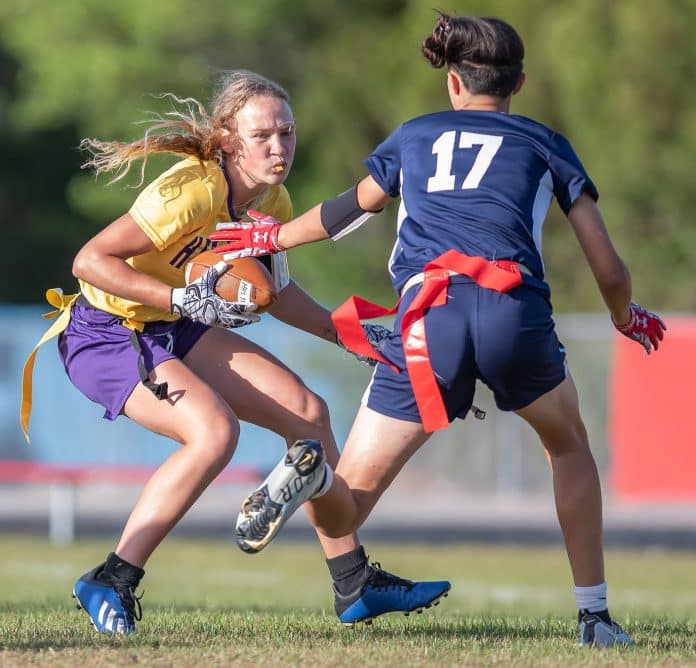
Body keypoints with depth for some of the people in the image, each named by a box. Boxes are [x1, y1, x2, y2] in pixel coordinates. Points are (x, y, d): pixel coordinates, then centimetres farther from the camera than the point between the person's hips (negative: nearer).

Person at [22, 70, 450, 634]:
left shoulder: (273, 201, -2)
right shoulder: (192, 190, -29)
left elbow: (274, 291, 17)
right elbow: (90, 260, -30)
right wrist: (185, 300, -35)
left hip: (177, 331, 9)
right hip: (106, 334, -9)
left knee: (307, 410, 4)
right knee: (214, 431, -30)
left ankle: (355, 586, 13)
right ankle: (110, 584, -20)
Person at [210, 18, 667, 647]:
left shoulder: (413, 136, 26)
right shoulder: (546, 145, 22)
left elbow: (353, 206, 43)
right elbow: (610, 271, 19)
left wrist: (272, 236, 62)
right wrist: (627, 318, 41)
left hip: (426, 320, 0)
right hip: (515, 312, 0)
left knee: (342, 513, 4)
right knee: (569, 445, 31)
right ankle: (595, 615, 24)